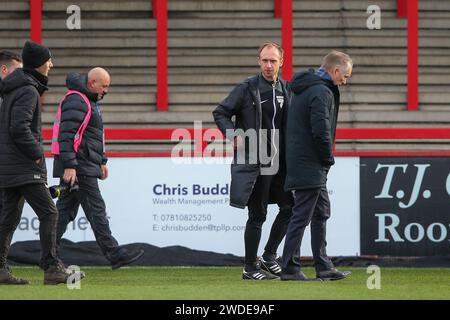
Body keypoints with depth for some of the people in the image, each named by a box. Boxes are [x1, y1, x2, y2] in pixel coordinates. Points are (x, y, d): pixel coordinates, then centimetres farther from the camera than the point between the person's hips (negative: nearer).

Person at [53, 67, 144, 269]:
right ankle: (114, 254, -5)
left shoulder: (90, 101, 21)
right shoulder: (76, 102, -13)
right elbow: (67, 135, -21)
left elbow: (95, 136, 30)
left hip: (86, 166, 11)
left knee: (65, 210, 8)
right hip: (79, 168, -11)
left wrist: (102, 161, 26)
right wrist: (69, 166, -26)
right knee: (96, 210, -7)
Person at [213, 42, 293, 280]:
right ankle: (250, 268, 9)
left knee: (289, 207, 5)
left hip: (279, 162, 6)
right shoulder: (247, 89, -6)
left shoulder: (286, 90, 9)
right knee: (257, 216, -1)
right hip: (255, 164, -5)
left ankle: (269, 256, 20)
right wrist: (234, 135, -17)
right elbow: (220, 113, -2)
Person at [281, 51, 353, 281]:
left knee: (321, 213, 16)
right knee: (301, 216, -5)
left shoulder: (304, 87, 16)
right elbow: (321, 131, -23)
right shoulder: (322, 92, -17)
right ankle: (290, 268, -2)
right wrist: (328, 158, -8)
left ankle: (323, 267, 20)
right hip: (311, 167, -11)